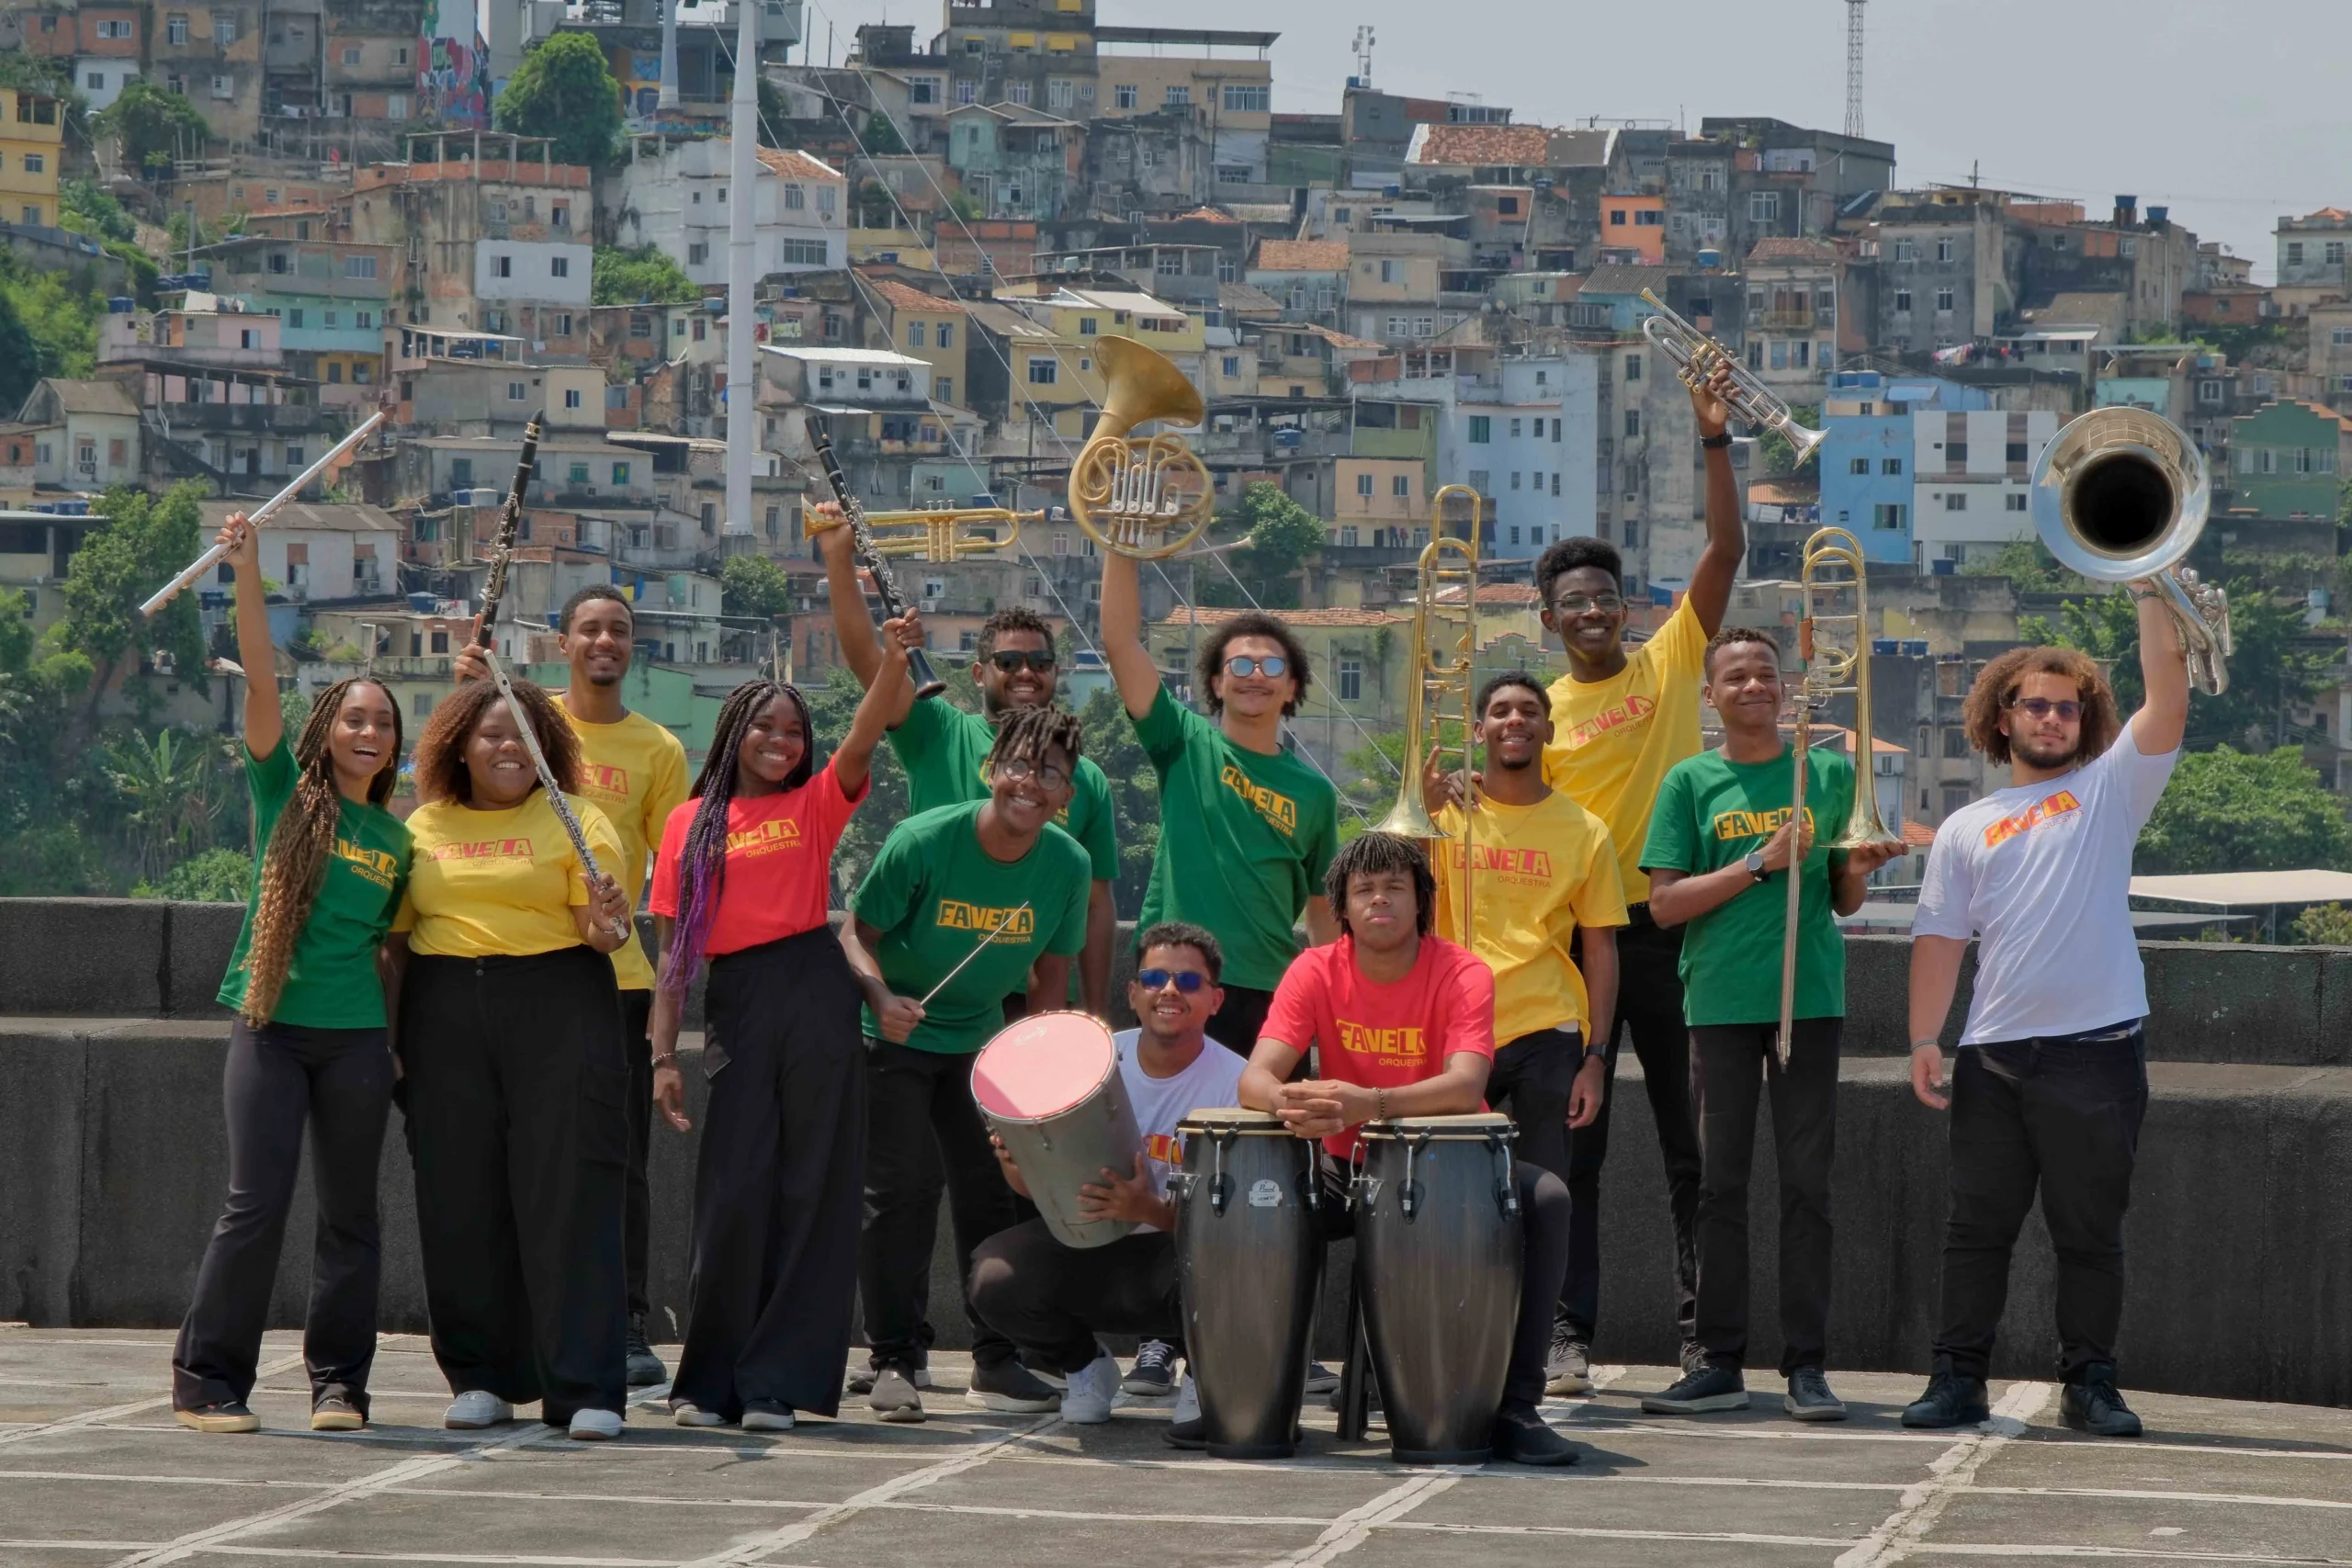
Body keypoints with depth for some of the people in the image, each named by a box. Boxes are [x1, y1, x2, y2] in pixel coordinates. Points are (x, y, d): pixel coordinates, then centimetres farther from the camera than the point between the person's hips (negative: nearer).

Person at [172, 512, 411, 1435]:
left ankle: (338, 1383, 12)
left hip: (356, 1037, 3)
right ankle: (209, 1381, 0)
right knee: (256, 1204, -8)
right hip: (270, 1024, -3)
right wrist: (246, 574, -15)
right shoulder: (286, 795, 3)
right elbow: (261, 683, -7)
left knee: (349, 1212, 5)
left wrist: (404, 1038, 12)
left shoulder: (394, 837, 13)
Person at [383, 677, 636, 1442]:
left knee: (569, 1194, -7)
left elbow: (599, 929, -2)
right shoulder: (424, 827, 12)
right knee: (460, 1199, 3)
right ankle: (481, 1377, 14)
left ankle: (586, 1390, -6)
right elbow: (396, 938, 14)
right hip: (446, 1013, 3)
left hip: (558, 1010, -3)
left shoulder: (575, 820, 5)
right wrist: (386, 1036, 6)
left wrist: (608, 925, -24)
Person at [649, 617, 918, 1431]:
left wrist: (894, 660, -25)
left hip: (816, 997, 0)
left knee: (811, 1190, -1)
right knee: (733, 1195, -3)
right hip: (735, 1008, 0)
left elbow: (863, 737, -9)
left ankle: (775, 1384, 3)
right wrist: (663, 1055, 0)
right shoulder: (692, 823, 9)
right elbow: (674, 949, 7)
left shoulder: (815, 805, 9)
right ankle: (708, 1382, 7)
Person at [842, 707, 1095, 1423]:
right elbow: (859, 933, -15)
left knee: (994, 1190, 4)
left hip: (980, 1043, 4)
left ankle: (996, 1362, 16)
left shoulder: (1067, 864, -10)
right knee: (903, 1187, -10)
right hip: (894, 1040, -4)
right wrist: (883, 997, -33)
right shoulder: (922, 842, -22)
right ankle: (892, 1362, -3)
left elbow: (1051, 971, 1)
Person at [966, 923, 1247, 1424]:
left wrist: (1152, 1211, -36)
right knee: (995, 1275, -26)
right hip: (1083, 1251, 3)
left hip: (1178, 1252, -3)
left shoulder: (1235, 1084, -10)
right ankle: (1083, 1365, 8)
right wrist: (1017, 1163, -20)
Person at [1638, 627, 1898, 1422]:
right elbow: (1665, 903, -2)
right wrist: (1760, 863, -11)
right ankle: (1720, 1363, 6)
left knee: (1807, 1182, -1)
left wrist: (1858, 865, -9)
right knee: (1719, 1182, 1)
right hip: (1720, 999, 0)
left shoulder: (1829, 773, 9)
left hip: (1809, 996, 0)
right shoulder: (1691, 782, 5)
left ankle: (1807, 1365, 1)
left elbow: (1844, 901, 13)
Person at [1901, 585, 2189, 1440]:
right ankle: (1959, 1378, 9)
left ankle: (2090, 1383, 10)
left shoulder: (2110, 790, 9)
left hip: (2097, 1048, -2)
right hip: (1994, 1052, 2)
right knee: (1978, 1225, 4)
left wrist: (2149, 591, -9)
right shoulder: (1966, 829, 15)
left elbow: (2168, 697, -3)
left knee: (2091, 1231, 2)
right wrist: (1923, 1039, -2)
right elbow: (1939, 938, 9)